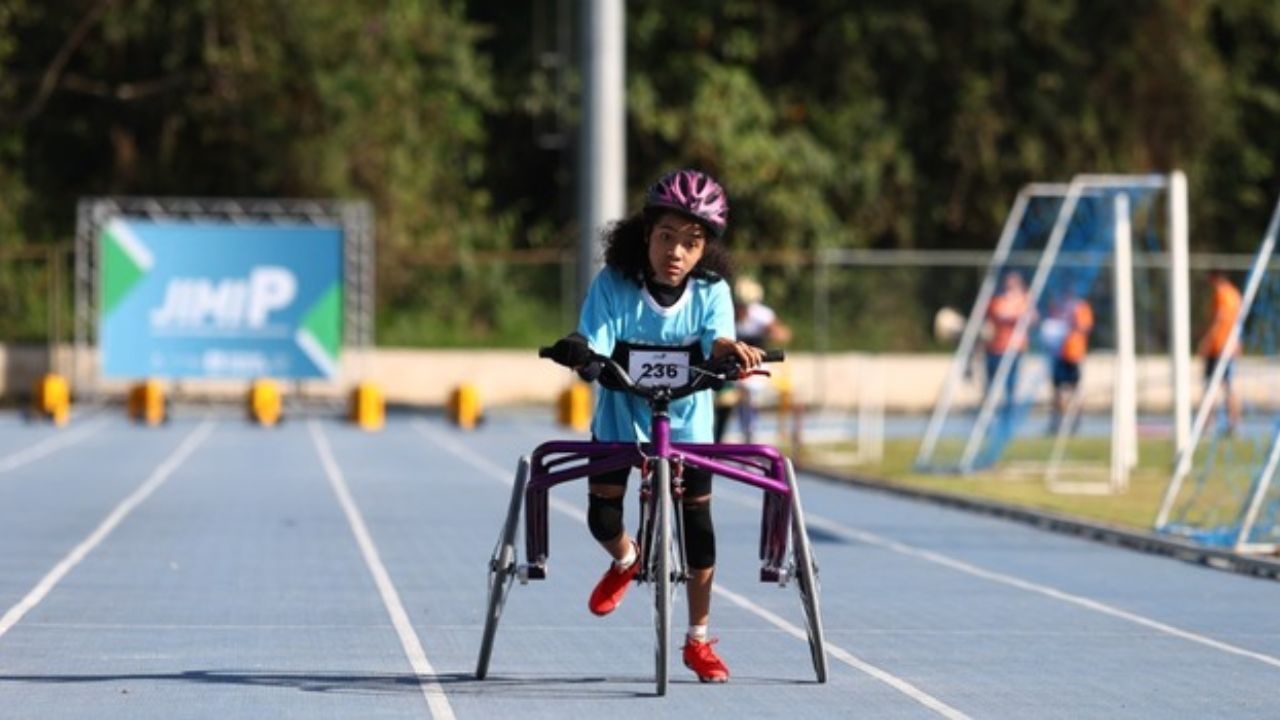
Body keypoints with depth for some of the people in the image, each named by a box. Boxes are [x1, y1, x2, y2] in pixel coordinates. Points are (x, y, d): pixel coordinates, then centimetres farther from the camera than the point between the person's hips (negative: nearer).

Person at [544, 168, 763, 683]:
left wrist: (732, 350, -55)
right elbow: (594, 350, -27)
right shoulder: (614, 284, -19)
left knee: (697, 522, -3)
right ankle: (625, 562, 38)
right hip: (620, 418, 0)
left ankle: (698, 641, 14)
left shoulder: (710, 290, -16)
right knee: (602, 519, -3)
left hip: (686, 420, 0)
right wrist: (578, 353, -50)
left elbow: (716, 339, -32)